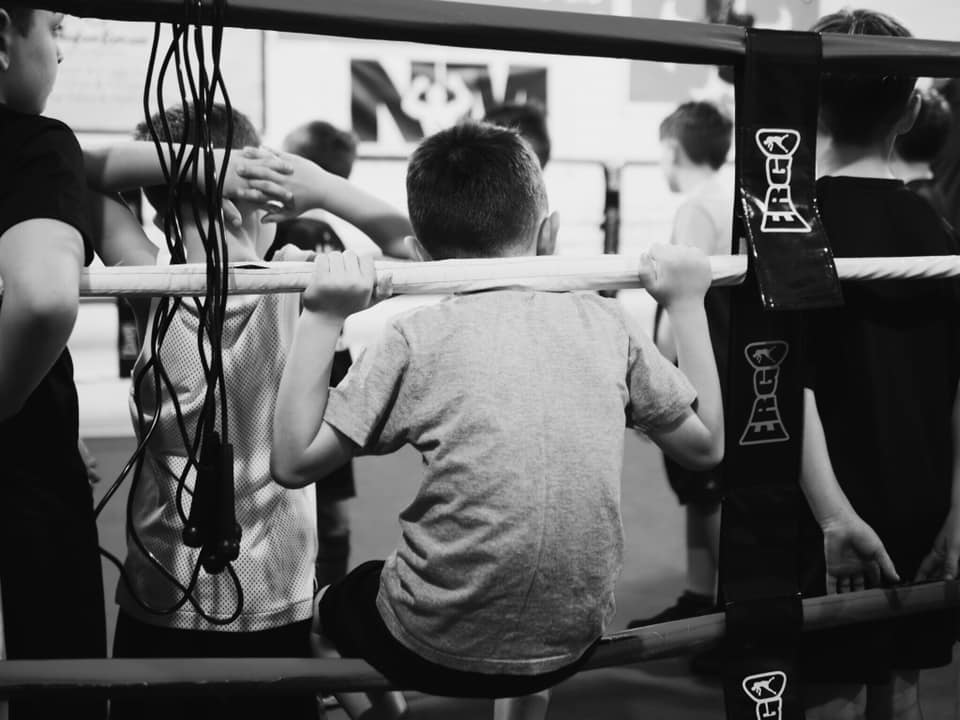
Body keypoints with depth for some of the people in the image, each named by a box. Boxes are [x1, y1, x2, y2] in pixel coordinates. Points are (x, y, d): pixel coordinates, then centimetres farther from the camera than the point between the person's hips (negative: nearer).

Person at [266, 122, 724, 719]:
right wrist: (687, 302, 12)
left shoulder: (418, 337, -12)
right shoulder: (604, 322, -4)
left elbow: (294, 462, -9)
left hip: (440, 651, -3)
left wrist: (323, 320, -9)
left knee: (331, 608, 30)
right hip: (572, 643, 3)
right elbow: (706, 445, 6)